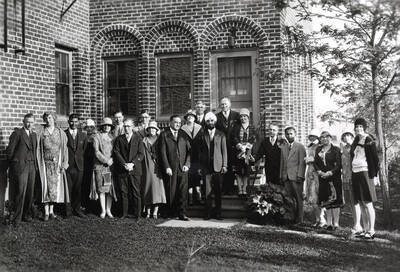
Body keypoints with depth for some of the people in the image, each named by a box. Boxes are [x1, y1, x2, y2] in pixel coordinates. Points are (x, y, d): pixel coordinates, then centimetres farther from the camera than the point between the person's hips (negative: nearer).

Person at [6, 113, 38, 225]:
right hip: (20, 166, -6)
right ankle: (17, 218, 0)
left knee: (30, 192, 6)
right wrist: (12, 165, 1)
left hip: (32, 166, 6)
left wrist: (35, 164, 11)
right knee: (20, 192, -7)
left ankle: (27, 214, 17)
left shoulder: (34, 134, 16)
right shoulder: (17, 133, -4)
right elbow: (9, 151, -4)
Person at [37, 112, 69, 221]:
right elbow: (39, 150, 3)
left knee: (55, 186, 3)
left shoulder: (60, 132, 4)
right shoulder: (41, 133, 3)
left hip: (57, 163, 1)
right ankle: (46, 212, 1)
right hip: (46, 163, -1)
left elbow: (64, 148, 3)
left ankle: (51, 210, 12)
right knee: (47, 186, -3)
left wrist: (64, 163, -4)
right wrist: (39, 165, -2)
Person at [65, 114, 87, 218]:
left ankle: (77, 209, 16)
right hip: (67, 165, -3)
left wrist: (80, 159, 8)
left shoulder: (83, 135, 10)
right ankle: (68, 210, 9)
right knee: (68, 189, -1)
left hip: (79, 166, 3)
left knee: (78, 189, 7)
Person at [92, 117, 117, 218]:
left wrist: (112, 160, -4)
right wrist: (106, 161, -11)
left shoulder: (112, 137, 15)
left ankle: (108, 210, 6)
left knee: (110, 188, -1)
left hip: (111, 165, 3)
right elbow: (96, 152, -6)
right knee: (101, 188, -2)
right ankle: (103, 210, 5)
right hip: (99, 165, -3)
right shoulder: (96, 136, 2)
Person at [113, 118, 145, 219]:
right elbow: (116, 152, 3)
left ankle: (137, 214, 3)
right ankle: (124, 214, 9)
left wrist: (132, 164, -12)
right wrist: (124, 164, -10)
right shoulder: (119, 139, 12)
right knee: (124, 192, 2)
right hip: (122, 170, 1)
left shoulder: (138, 139, 8)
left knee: (136, 193, -2)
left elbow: (141, 154, 1)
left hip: (135, 169, -1)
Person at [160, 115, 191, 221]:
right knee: (171, 192, 2)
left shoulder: (183, 134, 14)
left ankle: (182, 213, 4)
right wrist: (167, 167, -10)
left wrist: (187, 164, -1)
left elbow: (189, 150, 12)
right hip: (170, 168, -3)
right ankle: (170, 213, 13)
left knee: (183, 192, -1)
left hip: (183, 168, 3)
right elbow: (163, 152, -2)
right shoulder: (164, 134, 3)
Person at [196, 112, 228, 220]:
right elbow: (199, 151, 10)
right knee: (207, 191, -2)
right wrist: (200, 166, 3)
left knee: (218, 191, 2)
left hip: (218, 166, 0)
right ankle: (208, 212, 4)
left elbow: (224, 151, 6)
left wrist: (224, 165, -2)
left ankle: (218, 212, 10)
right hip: (206, 167, 0)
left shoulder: (221, 135, 8)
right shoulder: (202, 135, 10)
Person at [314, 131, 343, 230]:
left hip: (334, 177, -4)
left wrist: (330, 172, -17)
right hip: (323, 177, 4)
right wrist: (319, 171, -10)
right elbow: (315, 162, 8)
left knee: (335, 200, -5)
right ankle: (329, 223, 12)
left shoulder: (336, 149, -1)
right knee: (326, 200, 7)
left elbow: (339, 164, -7)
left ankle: (336, 223, -2)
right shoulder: (318, 149, 12)